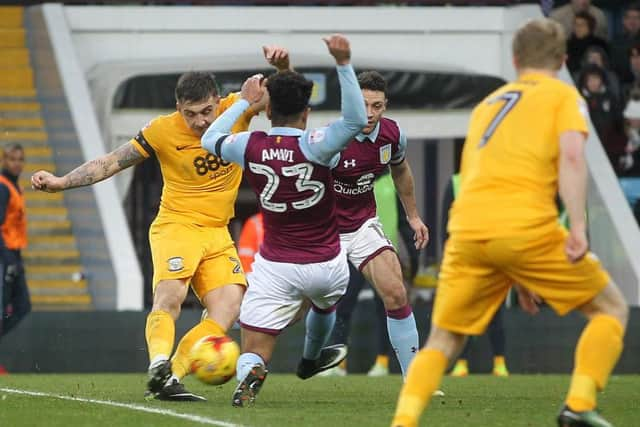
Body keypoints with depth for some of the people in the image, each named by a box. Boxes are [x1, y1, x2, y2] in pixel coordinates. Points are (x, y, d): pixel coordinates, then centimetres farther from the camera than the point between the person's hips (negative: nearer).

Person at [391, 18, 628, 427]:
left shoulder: (487, 104, 29)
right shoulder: (562, 95, 12)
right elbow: (571, 156, -7)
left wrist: (513, 275, 37)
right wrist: (578, 227, -14)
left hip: (467, 228, 4)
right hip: (527, 227, -4)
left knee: (443, 342, 15)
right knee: (611, 308, 12)